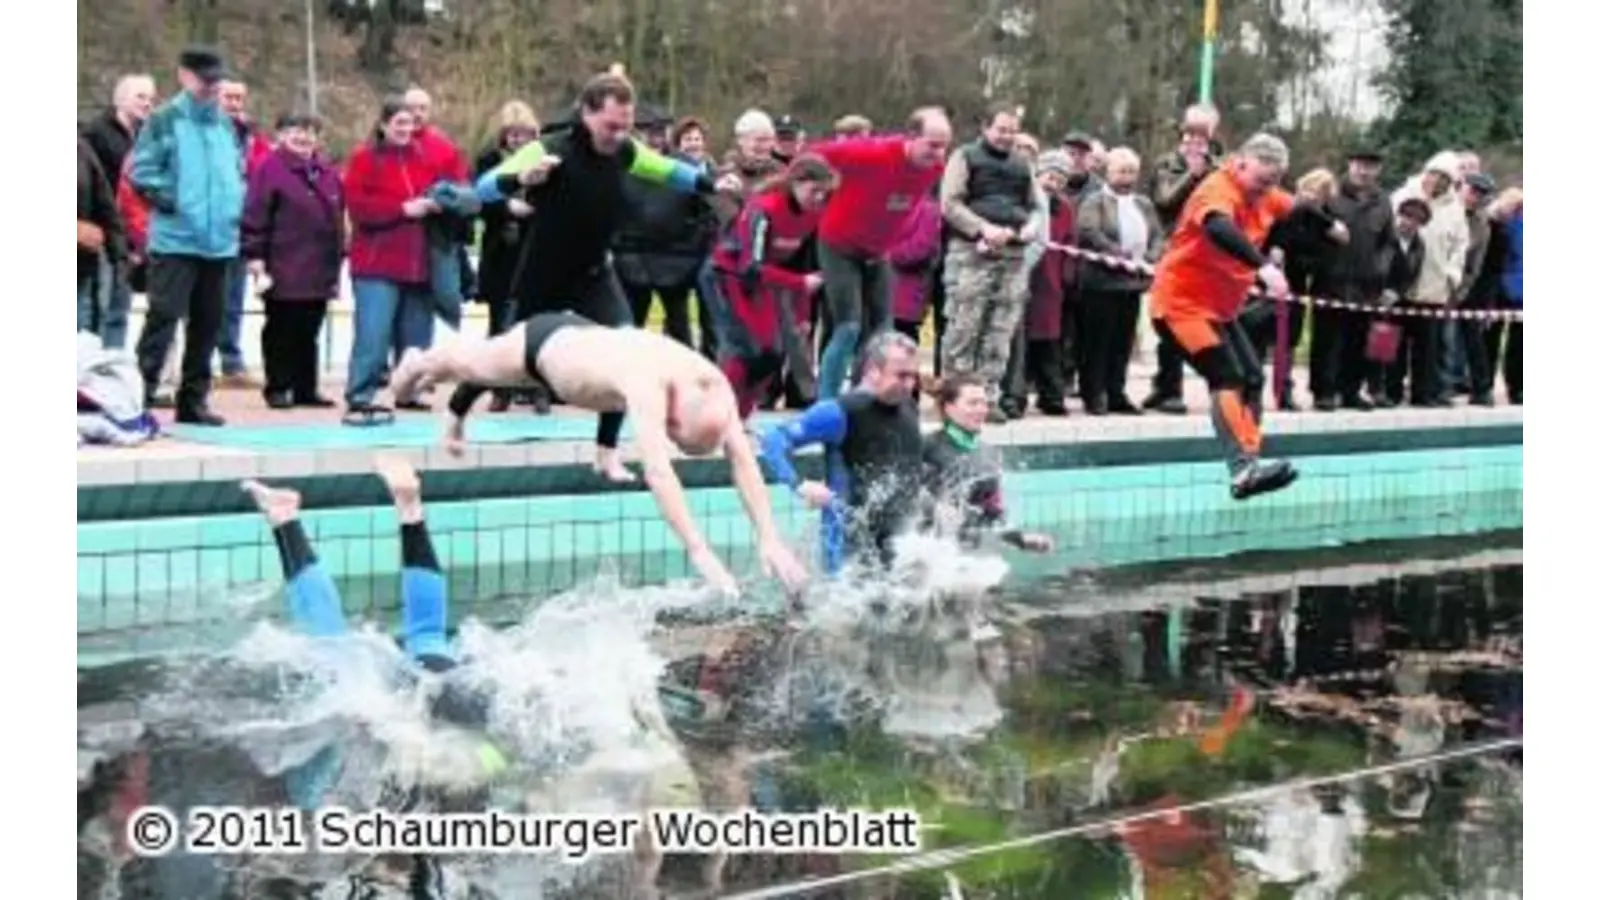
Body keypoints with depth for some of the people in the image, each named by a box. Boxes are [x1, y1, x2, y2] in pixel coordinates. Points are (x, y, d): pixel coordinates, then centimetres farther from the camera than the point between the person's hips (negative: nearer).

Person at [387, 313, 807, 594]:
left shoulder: (714, 383, -31)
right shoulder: (648, 385, -48)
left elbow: (743, 459, -30)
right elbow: (657, 471, -56)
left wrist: (769, 538, -38)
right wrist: (698, 551, -61)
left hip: (582, 336, 3)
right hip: (542, 341, -3)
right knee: (464, 363, 28)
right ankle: (415, 364, 59)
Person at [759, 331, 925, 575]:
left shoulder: (908, 409, 8)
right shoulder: (842, 413, -13)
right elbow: (775, 440, -15)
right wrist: (799, 485, -27)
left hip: (899, 543, 7)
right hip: (851, 545, -7)